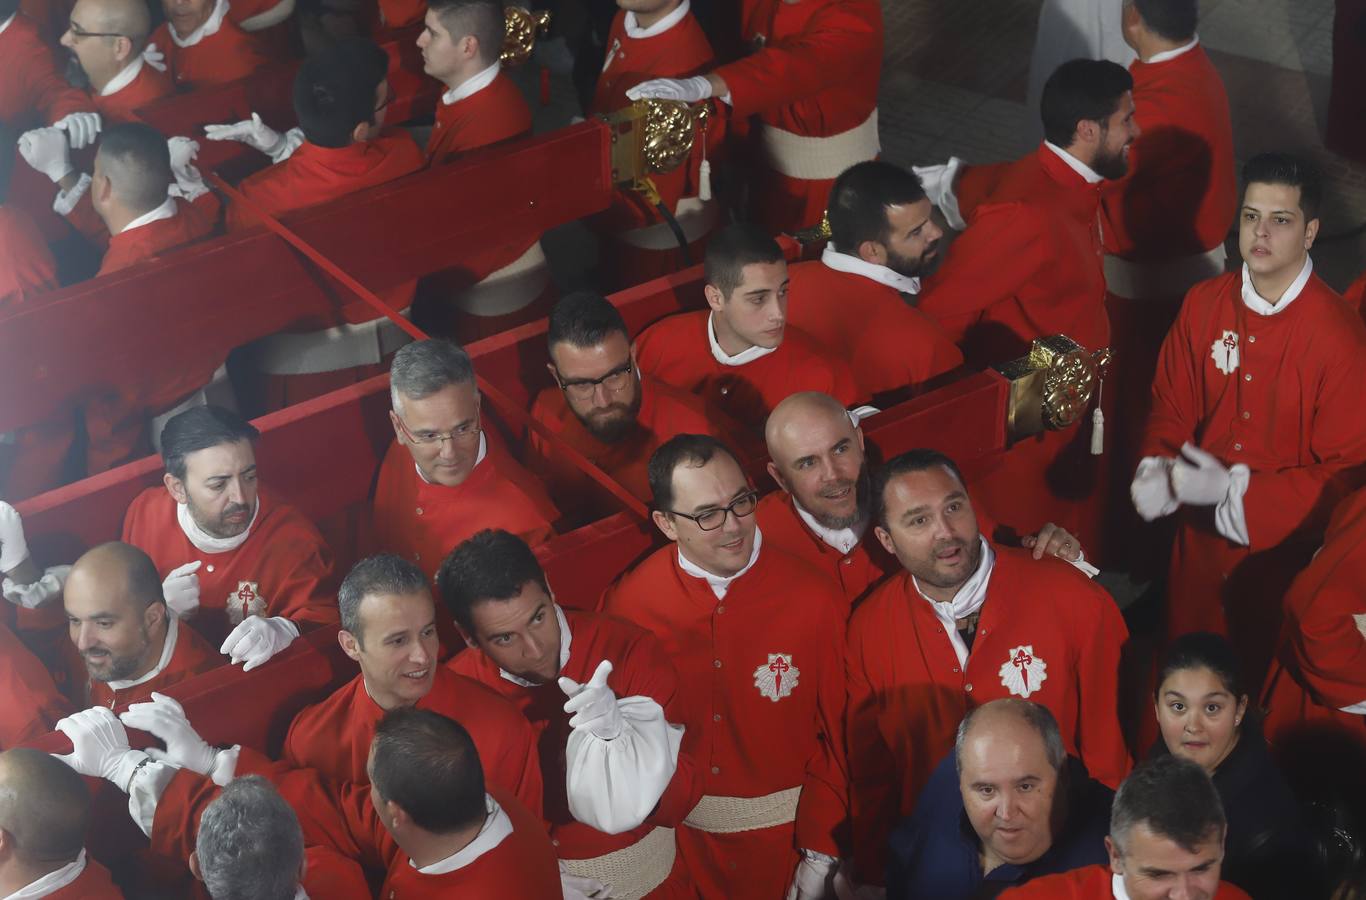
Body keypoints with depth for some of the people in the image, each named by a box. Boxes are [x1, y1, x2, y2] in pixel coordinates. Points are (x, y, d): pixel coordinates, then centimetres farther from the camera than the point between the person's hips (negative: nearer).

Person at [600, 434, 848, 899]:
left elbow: (836, 734, -7)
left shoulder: (813, 599, -14)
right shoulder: (627, 602, -11)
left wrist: (820, 854, -5)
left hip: (786, 831, 0)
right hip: (682, 838, 1)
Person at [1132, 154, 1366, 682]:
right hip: (1199, 536, 4)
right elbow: (1171, 407, 5)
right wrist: (1158, 473, -17)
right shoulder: (1204, 304, -5)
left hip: (1283, 545, -4)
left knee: (1266, 674, 16)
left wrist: (1235, 492, -24)